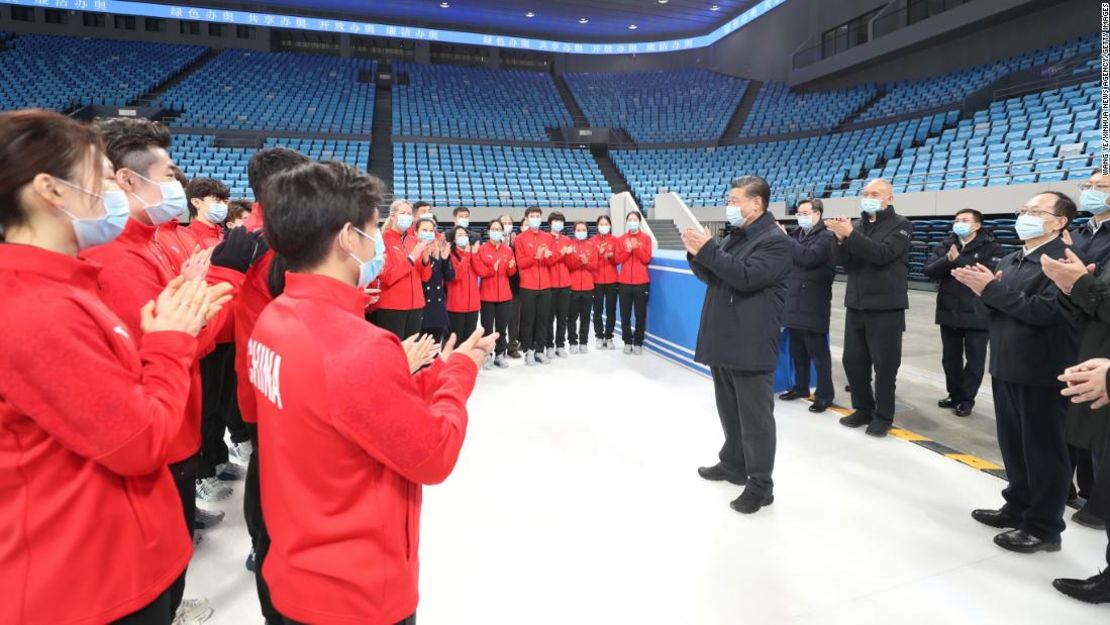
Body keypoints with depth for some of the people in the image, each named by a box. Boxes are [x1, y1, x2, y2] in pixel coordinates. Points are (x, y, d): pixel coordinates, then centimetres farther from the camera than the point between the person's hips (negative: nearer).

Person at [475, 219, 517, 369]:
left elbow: (511, 273, 8)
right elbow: (479, 270, -9)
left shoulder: (508, 250, 8)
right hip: (487, 294, -3)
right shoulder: (482, 249, -2)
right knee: (487, 326, 0)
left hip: (504, 294, 3)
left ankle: (500, 355, 17)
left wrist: (511, 267, -13)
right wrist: (492, 269, -24)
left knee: (502, 326, 8)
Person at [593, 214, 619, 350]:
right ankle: (599, 337, 10)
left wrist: (611, 256, -19)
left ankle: (609, 337, 11)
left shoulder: (615, 240, 5)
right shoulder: (593, 241, 4)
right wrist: (599, 253, -19)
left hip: (612, 280, 0)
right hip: (596, 280, 0)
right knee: (598, 309, 1)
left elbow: (617, 260, 1)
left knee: (611, 309, 2)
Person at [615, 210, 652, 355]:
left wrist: (637, 248, -18)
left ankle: (638, 342, 10)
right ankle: (627, 341, 13)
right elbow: (617, 259, 0)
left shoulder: (646, 238, 3)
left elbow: (647, 259, -6)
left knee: (640, 313, 1)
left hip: (641, 282, -1)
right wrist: (628, 250, -15)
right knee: (625, 314, 3)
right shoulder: (621, 239, 7)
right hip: (624, 282, 2)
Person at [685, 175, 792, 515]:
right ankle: (733, 464, 35)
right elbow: (712, 276, 16)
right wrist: (697, 254, -2)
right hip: (724, 341, 9)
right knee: (729, 411, 19)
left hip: (751, 347, -9)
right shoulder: (734, 236, 17)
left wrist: (708, 250, -22)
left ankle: (761, 485, 9)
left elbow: (747, 277, -24)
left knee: (755, 417, -1)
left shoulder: (775, 241, -11)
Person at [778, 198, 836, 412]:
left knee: (818, 352, -1)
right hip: (794, 303, 7)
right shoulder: (797, 234, 14)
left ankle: (825, 395, 8)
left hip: (813, 306, -7)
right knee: (797, 351, 16)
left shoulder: (826, 237, -8)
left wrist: (785, 239, -18)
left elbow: (809, 257, -24)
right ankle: (801, 387, 29)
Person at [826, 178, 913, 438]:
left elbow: (882, 254, -22)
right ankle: (863, 409, 25)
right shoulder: (857, 225, 11)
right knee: (853, 360, 9)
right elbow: (844, 262, 1)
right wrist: (840, 239, -17)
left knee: (884, 364, 3)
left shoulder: (900, 225, -4)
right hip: (856, 305, 5)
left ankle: (883, 416, 17)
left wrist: (850, 234, -27)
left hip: (885, 308, -5)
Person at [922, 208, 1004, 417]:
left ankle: (967, 400, 18)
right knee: (950, 359, 14)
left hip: (978, 315, -4)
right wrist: (947, 260, -21)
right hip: (949, 313, 5)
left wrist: (957, 260, -20)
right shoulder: (946, 246, 7)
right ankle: (955, 395, 29)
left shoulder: (992, 248, -7)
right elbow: (929, 270, -3)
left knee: (974, 361, 6)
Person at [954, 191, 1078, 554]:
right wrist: (985, 291, -7)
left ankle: (1044, 527, 16)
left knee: (1044, 450, 3)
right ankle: (1018, 507, 32)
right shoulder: (1009, 261, 14)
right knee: (1013, 446, 17)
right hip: (1006, 367, 8)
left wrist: (993, 289, -20)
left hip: (1042, 372, -8)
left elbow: (1045, 310, -23)